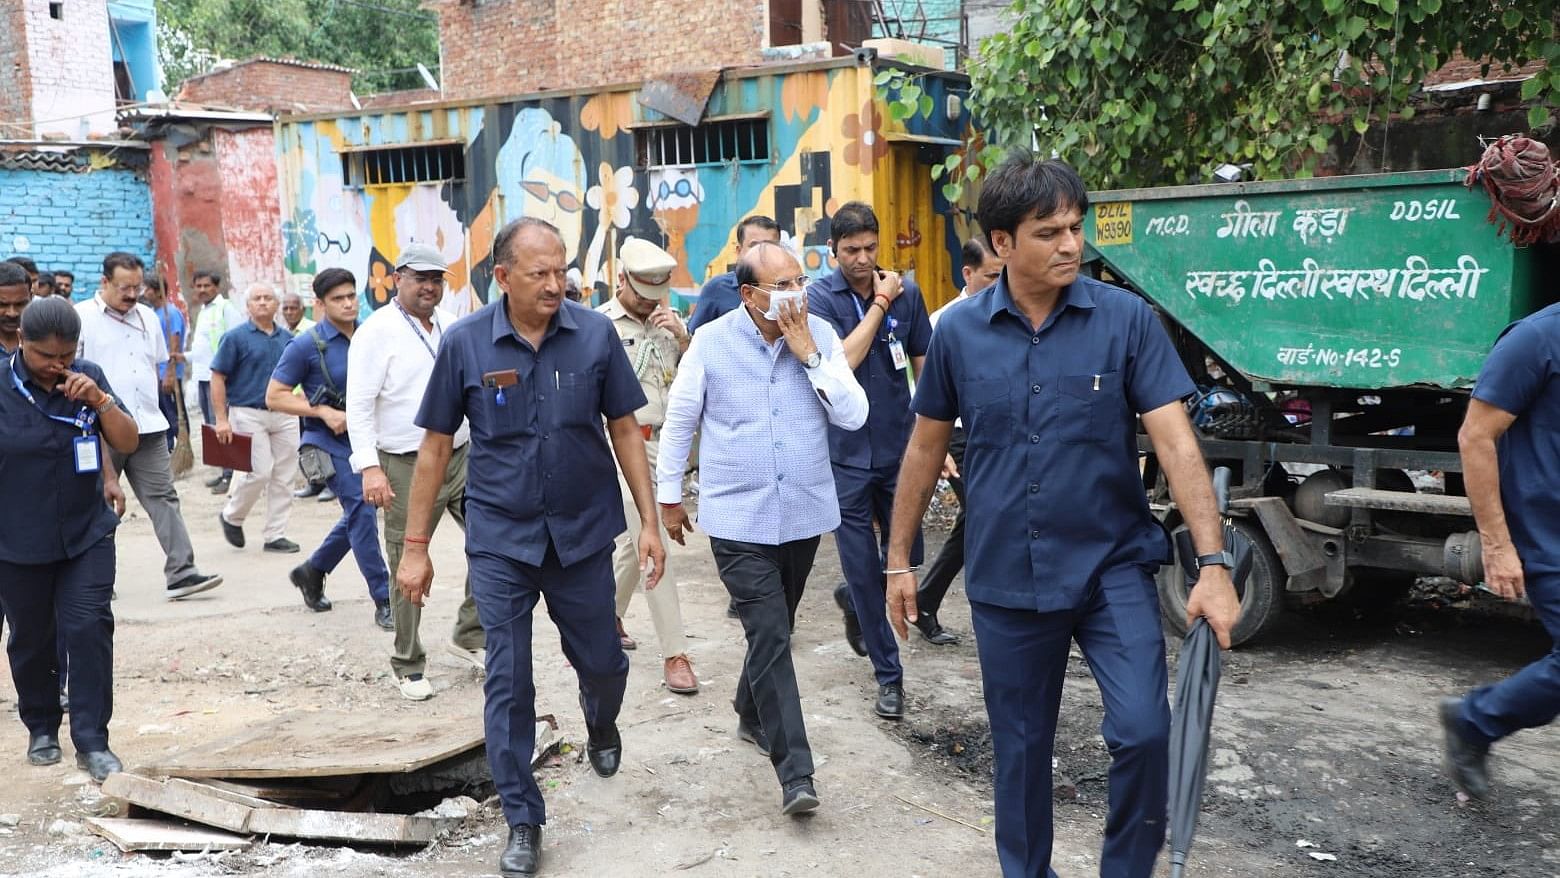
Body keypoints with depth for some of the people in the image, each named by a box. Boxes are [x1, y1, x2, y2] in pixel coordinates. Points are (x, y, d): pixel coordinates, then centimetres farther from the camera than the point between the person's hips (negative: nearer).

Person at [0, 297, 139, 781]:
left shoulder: (89, 377, -3)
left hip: (87, 535, 1)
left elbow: (127, 444, -3)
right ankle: (41, 729, 32)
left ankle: (92, 741, 0)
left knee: (88, 628, -6)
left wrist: (99, 399, -20)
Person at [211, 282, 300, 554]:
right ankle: (231, 516, 16)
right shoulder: (236, 337, -3)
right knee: (260, 471, -10)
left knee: (284, 477, 3)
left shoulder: (287, 338, 12)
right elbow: (218, 378, -5)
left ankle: (275, 534, 12)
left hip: (285, 416, 5)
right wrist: (221, 419, -11)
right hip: (249, 414, -5)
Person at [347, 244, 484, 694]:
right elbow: (359, 405, -12)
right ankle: (408, 666, 17)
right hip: (407, 469, -6)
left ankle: (469, 637, 19)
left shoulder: (450, 325, 12)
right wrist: (370, 468, -21)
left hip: (461, 458, 6)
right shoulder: (376, 331, -8)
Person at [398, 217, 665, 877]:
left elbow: (625, 431, 1)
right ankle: (522, 822, 19)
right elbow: (436, 447, -1)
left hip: (583, 532, 1)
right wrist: (416, 546, 0)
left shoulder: (596, 334, -7)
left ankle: (600, 723, 50)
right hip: (500, 538, -1)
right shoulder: (465, 343, -7)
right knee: (507, 684, 3)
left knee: (602, 664, 14)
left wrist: (650, 521, -2)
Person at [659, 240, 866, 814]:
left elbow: (854, 416, -9)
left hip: (804, 512, 3)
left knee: (773, 630, 18)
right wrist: (668, 493, 9)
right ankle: (795, 771, -7)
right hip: (739, 518, -3)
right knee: (770, 637, -10)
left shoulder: (820, 336, -2)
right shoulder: (712, 342, -7)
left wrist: (809, 354, -16)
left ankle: (752, 715, 43)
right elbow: (679, 421, 4)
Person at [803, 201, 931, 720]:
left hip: (899, 447, 3)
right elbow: (841, 362, -21)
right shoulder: (820, 298, -7)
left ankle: (854, 599, 43)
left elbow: (925, 368, 7)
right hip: (846, 453, -2)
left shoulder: (905, 291, 0)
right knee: (863, 570, 4)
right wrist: (879, 305, -15)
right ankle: (888, 675, 18)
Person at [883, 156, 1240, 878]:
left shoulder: (1126, 320, -8)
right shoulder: (959, 331, -2)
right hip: (1005, 580, 2)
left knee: (1143, 730, -15)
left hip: (1112, 567, -1)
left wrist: (1213, 564, -20)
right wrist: (899, 560, 9)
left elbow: (1175, 443, -11)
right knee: (1020, 751, 13)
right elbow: (926, 447, 7)